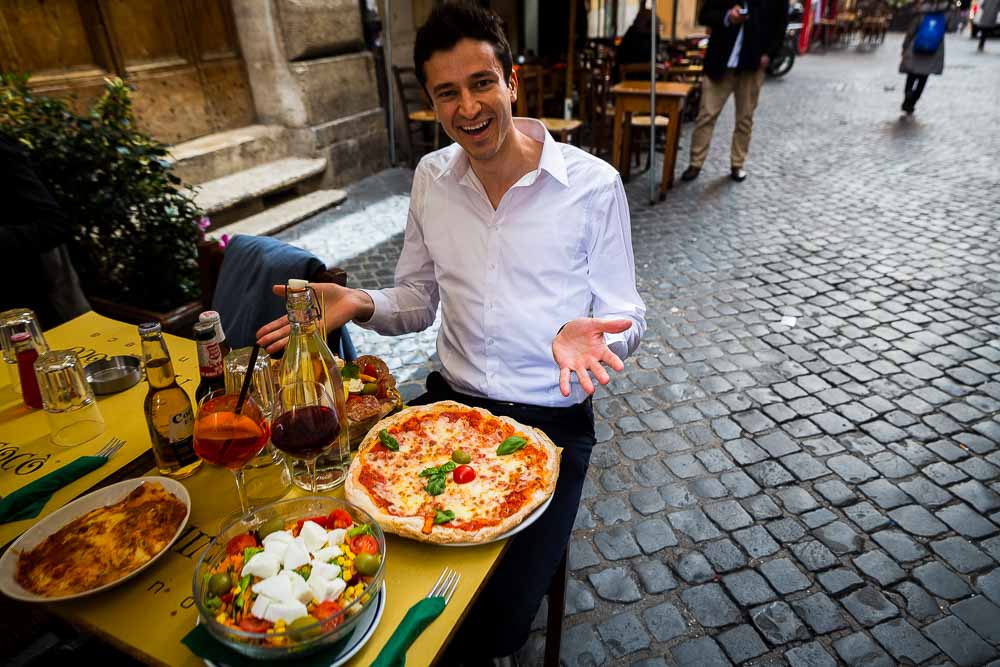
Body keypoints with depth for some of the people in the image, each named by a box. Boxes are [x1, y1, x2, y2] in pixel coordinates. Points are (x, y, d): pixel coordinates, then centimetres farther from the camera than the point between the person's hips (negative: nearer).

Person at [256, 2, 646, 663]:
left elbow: (625, 315, -4)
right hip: (449, 398, 4)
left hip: (551, 418, -3)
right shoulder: (432, 177, 4)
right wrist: (360, 304, -10)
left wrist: (587, 336, -28)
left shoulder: (592, 183, -10)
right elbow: (418, 301, 11)